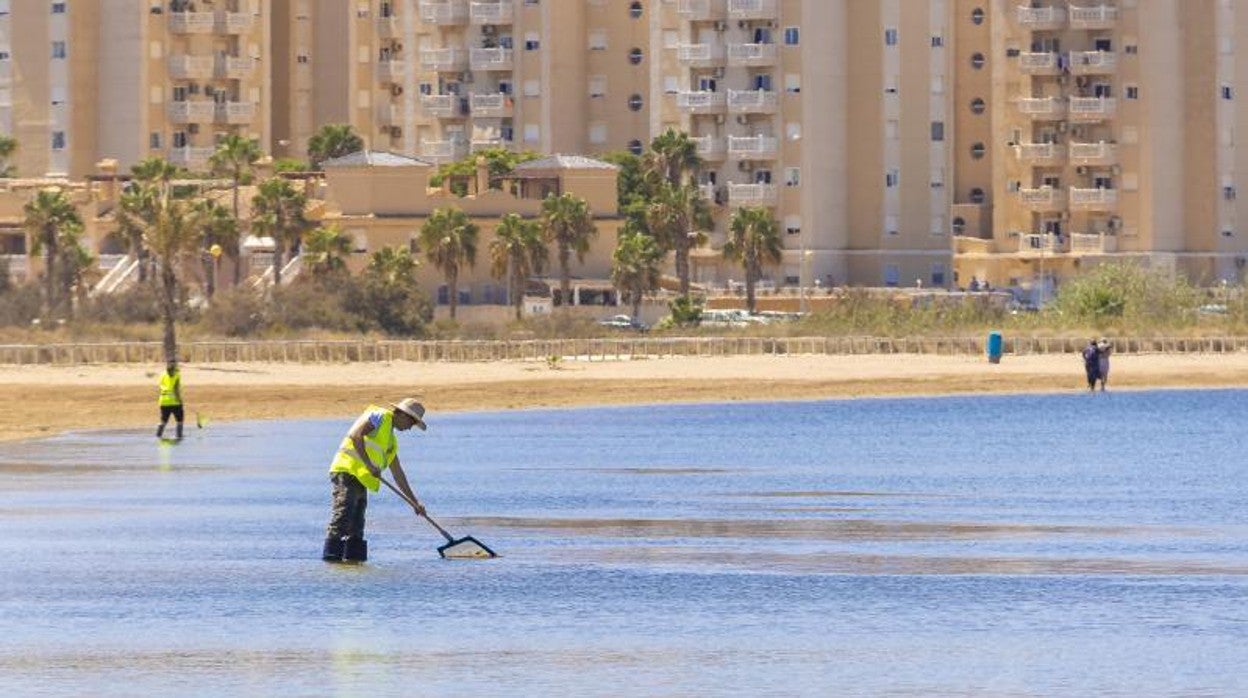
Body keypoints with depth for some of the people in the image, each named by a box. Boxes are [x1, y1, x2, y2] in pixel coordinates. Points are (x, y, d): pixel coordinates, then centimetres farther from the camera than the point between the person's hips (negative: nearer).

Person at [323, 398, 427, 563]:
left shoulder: (391, 441, 26)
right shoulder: (380, 416, -1)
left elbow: (398, 475, 29)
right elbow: (355, 435, -16)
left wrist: (414, 501, 27)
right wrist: (369, 464, -20)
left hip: (361, 480, 10)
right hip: (347, 470, -10)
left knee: (357, 522, 7)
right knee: (343, 515, -15)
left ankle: (354, 556, 8)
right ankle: (331, 554, -18)